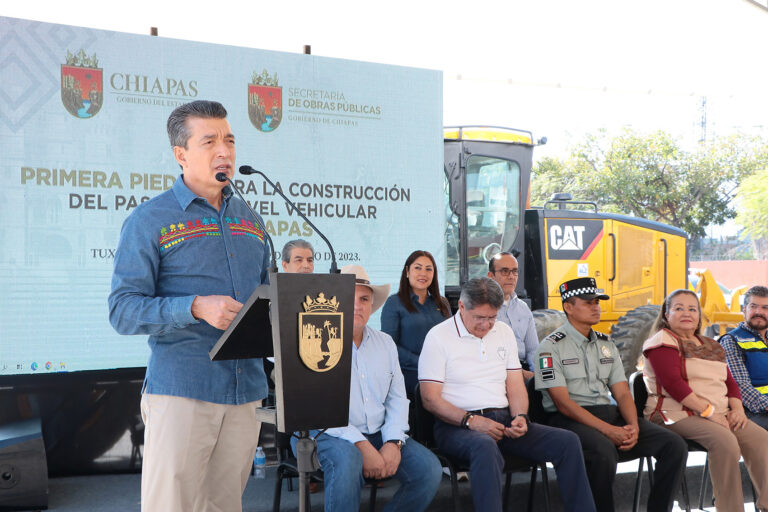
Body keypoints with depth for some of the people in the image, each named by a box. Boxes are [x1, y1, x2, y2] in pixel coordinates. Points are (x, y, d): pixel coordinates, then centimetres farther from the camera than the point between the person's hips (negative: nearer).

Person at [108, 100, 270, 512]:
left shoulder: (248, 219, 15)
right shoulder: (150, 220, -2)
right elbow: (122, 310, -8)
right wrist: (196, 308, -22)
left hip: (247, 389, 5)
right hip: (181, 389, -5)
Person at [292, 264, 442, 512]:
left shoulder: (385, 343, 15)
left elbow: (397, 398, 11)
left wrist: (393, 442, -8)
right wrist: (361, 445, -21)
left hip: (378, 435, 6)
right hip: (327, 434, -5)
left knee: (429, 468, -15)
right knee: (347, 460, -37)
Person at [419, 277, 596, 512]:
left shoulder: (504, 332, 16)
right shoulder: (438, 337, -3)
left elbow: (515, 385, 16)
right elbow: (430, 399, -8)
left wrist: (520, 417, -4)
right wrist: (471, 421, -19)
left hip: (504, 421, 6)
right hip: (458, 426, -6)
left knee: (567, 441, -13)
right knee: (486, 448, -40)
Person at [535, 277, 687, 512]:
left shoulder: (606, 345, 18)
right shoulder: (551, 346, -3)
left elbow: (622, 394, 12)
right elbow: (563, 402, -11)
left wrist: (633, 426, -10)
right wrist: (608, 430, -20)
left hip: (610, 414, 6)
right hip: (570, 420, -6)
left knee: (675, 446, -12)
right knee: (604, 451, -38)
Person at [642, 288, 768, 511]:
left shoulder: (711, 346, 23)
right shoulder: (664, 341, -1)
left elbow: (730, 382, 22)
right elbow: (673, 383, -14)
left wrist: (737, 409, 0)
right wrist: (709, 411, -18)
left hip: (718, 413, 7)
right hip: (677, 413, -7)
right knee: (725, 441, -31)